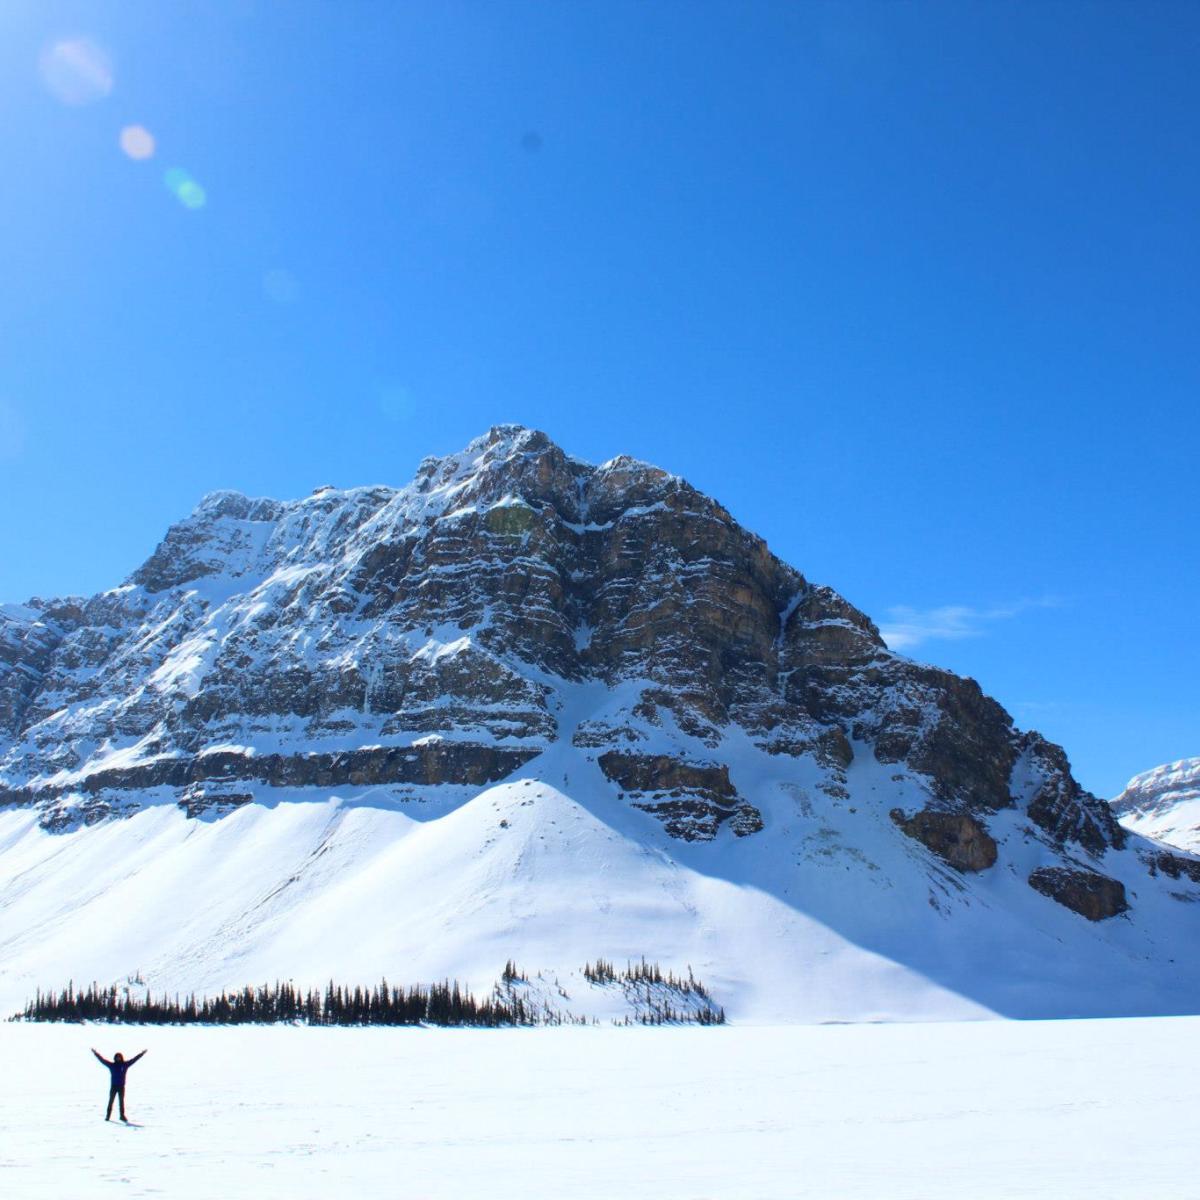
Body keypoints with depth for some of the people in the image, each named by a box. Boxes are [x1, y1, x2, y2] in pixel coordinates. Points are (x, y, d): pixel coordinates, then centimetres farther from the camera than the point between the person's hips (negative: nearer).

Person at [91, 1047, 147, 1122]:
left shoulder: (125, 1065, 1)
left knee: (122, 1101, 5)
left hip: (121, 1087, 1)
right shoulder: (111, 1065, -1)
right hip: (113, 1086, -1)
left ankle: (122, 1115, 9)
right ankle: (108, 1116, 12)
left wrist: (141, 1054, 4)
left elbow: (133, 1059, 4)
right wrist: (95, 1053, -2)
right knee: (111, 1101, 4)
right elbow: (102, 1059, 0)